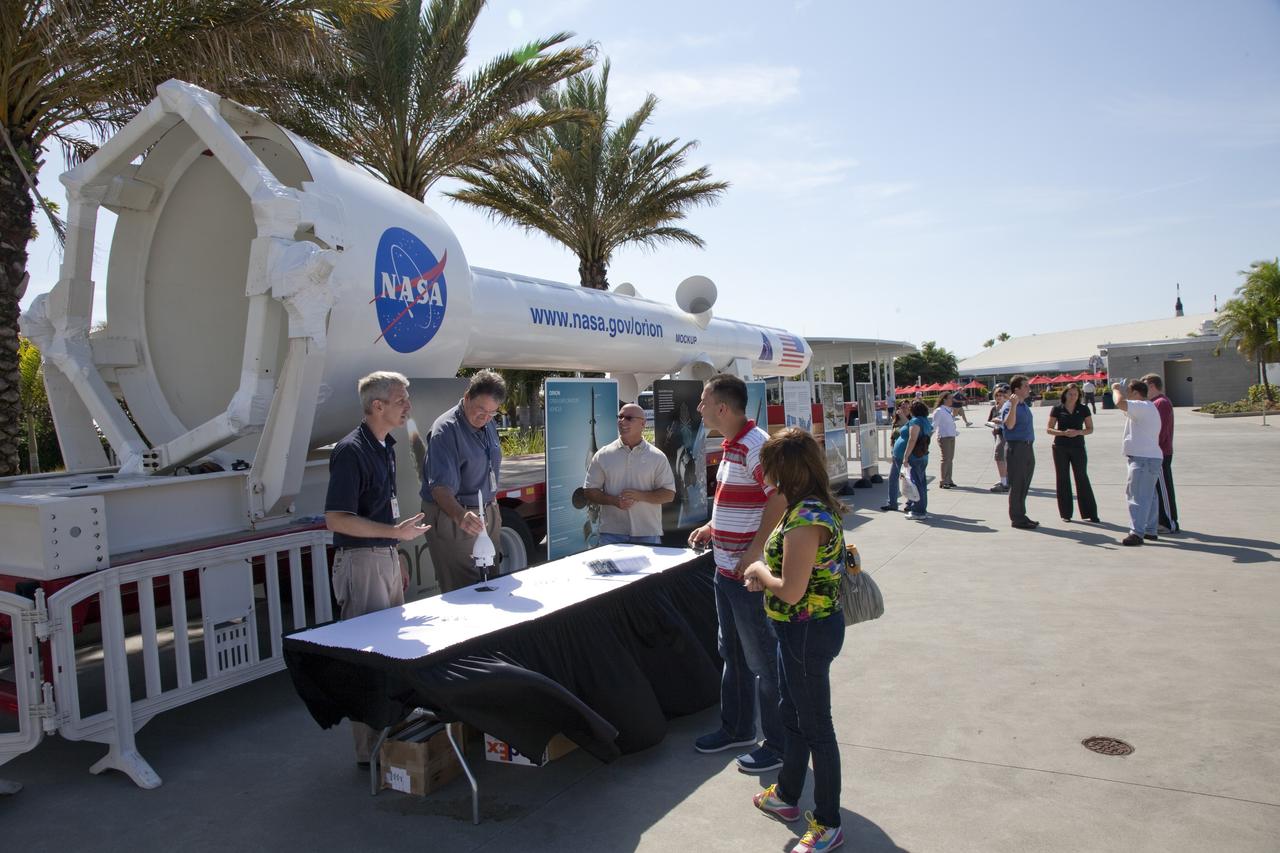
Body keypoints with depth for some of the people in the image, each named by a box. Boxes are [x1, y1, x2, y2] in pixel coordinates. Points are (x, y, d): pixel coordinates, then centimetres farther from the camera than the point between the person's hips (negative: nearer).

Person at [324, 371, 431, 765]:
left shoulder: (385, 446, 11)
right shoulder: (351, 451, -17)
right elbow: (336, 519, -21)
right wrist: (395, 532, -24)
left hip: (386, 558, 9)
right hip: (360, 561, -9)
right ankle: (370, 751, 8)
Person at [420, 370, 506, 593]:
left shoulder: (489, 425, 7)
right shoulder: (446, 430, -21)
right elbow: (440, 487, -29)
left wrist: (493, 510, 14)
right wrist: (460, 516, -46)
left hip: (487, 515, 8)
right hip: (453, 519, -8)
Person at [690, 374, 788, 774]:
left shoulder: (755, 446, -21)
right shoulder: (731, 445, 11)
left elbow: (780, 498, -28)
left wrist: (754, 553, -27)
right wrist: (712, 528, 12)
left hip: (749, 573, -10)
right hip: (726, 569, 10)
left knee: (762, 660, 3)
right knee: (733, 653, 22)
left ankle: (779, 745, 19)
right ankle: (737, 728, 38)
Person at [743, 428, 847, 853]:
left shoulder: (805, 519, -27)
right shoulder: (819, 507, 4)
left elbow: (791, 590, -28)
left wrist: (759, 571, -11)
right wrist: (766, 571, 3)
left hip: (807, 631, -10)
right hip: (805, 628, 10)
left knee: (815, 726, 5)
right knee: (794, 714, 24)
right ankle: (786, 795, 43)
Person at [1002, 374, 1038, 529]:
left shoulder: (1024, 405, 14)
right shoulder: (1009, 406, -14)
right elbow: (1010, 425, -31)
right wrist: (1013, 405, -38)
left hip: (1028, 448, 9)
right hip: (1016, 448, -9)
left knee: (1025, 485, 14)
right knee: (1017, 485, -3)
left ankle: (1021, 516, 23)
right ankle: (1016, 519, 3)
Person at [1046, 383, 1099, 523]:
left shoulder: (1083, 409, 3)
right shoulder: (1057, 409, 1)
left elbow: (1090, 429, 5)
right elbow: (1049, 429, 2)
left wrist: (1078, 432, -15)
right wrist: (1064, 433, -15)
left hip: (1078, 447, 0)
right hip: (1060, 448, 0)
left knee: (1082, 478, -1)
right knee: (1063, 479, 4)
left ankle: (1090, 513, 5)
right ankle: (1066, 513, 11)